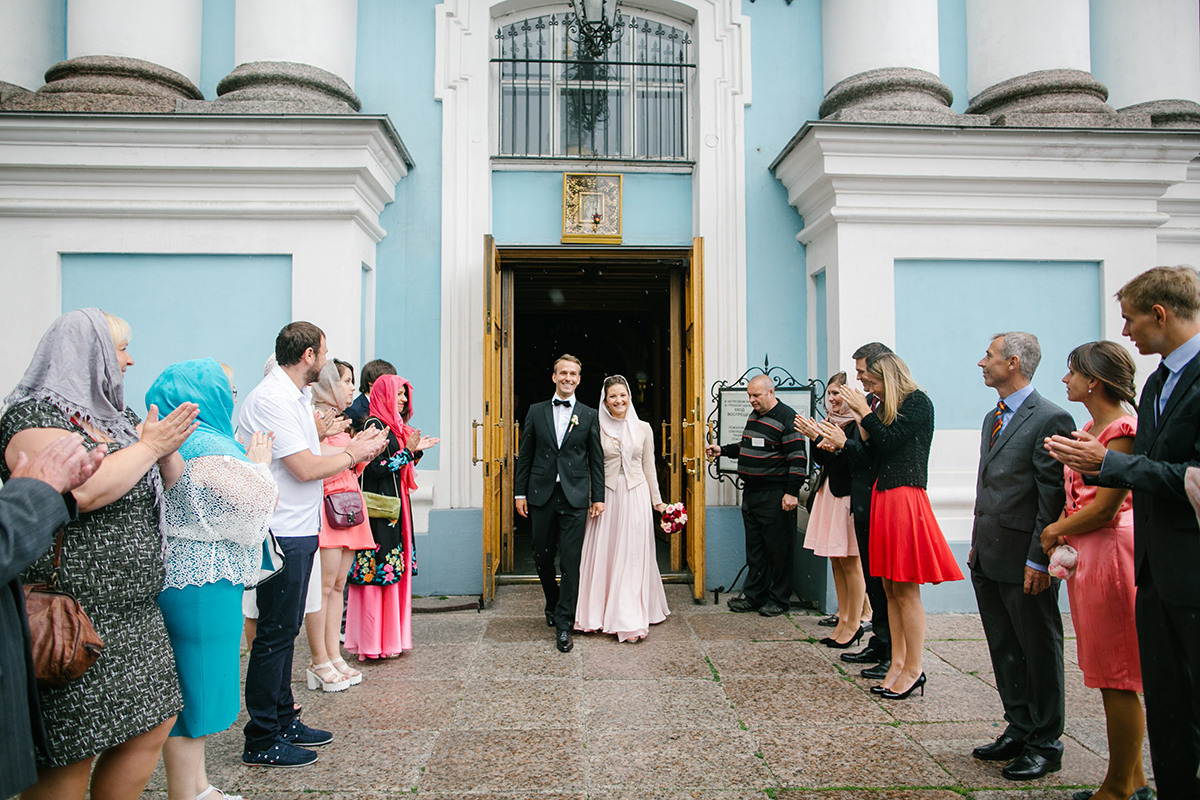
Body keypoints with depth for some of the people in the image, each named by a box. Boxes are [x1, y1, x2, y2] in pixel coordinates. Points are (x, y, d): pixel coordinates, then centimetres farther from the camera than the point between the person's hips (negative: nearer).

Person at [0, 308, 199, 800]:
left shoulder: (115, 416, 16)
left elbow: (170, 482, 18)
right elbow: (80, 491, -28)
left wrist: (168, 447, -3)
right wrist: (148, 446, -14)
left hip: (135, 608, 9)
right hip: (76, 619, -9)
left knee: (152, 727, 12)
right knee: (70, 758, 0)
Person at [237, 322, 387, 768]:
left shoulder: (294, 396, 16)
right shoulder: (272, 399, -17)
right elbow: (305, 468, -20)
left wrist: (352, 445, 12)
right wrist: (353, 454, -6)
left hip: (297, 531, 10)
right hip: (283, 534, -10)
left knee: (284, 631, 17)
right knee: (275, 634, -2)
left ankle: (283, 721, 29)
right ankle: (262, 742, 10)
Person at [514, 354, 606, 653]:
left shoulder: (589, 416, 5)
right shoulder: (536, 411, 8)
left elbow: (596, 459, 5)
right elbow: (525, 455, 8)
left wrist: (598, 498, 0)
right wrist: (519, 492, 3)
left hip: (575, 496, -2)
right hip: (541, 494, 2)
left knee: (570, 560, -3)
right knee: (542, 557, 10)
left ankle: (564, 623, 4)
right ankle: (553, 604, 36)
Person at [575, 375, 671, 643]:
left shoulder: (643, 428, 5)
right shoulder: (597, 429, 1)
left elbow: (649, 467, 10)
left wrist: (657, 500, 9)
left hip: (636, 495, 1)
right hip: (606, 496, 0)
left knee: (633, 555, 1)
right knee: (603, 554, 4)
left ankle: (631, 618, 8)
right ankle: (601, 613, 17)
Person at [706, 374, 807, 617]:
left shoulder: (787, 418, -11)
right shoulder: (753, 415, 15)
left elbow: (798, 458, -15)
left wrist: (792, 492, -20)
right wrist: (722, 450, 16)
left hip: (775, 495, -8)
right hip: (751, 492, 8)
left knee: (778, 549, 1)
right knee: (754, 547, 13)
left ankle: (779, 599, 12)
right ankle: (753, 595, 21)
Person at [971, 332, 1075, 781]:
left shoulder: (1050, 419, -13)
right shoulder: (993, 418, 15)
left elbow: (1052, 497, -16)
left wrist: (1038, 561, -17)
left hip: (1024, 561, -8)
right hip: (989, 559, 9)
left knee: (1039, 652, 6)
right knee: (1004, 651, 16)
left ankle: (1045, 745, 20)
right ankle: (1019, 731, 30)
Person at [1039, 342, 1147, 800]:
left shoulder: (1122, 430, -15)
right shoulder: (1090, 429, 14)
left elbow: (1104, 508, -19)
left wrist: (1055, 531, -6)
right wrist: (1061, 540, 4)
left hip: (1110, 553, -10)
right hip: (1085, 555, 10)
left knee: (1117, 679, 1)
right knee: (1110, 677, 16)